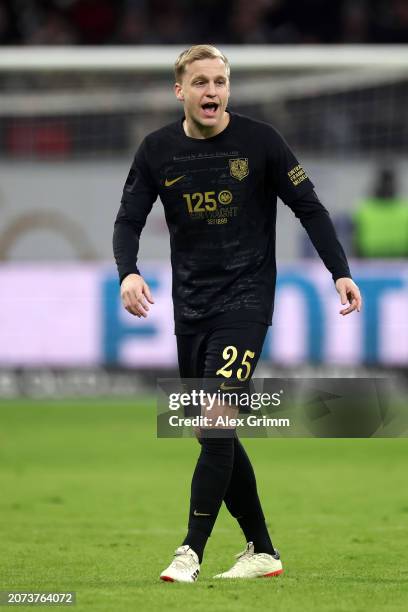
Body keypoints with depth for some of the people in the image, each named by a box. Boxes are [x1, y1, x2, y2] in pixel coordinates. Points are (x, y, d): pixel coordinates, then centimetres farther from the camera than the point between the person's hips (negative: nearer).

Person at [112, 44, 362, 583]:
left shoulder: (259, 141, -7)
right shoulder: (158, 150, 2)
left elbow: (309, 207, -1)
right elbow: (129, 221, 4)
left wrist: (340, 272, -10)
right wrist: (128, 272, -16)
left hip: (245, 299, -5)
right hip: (191, 307, 5)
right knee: (215, 435, 8)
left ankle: (191, 552, -15)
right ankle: (261, 550, 19)